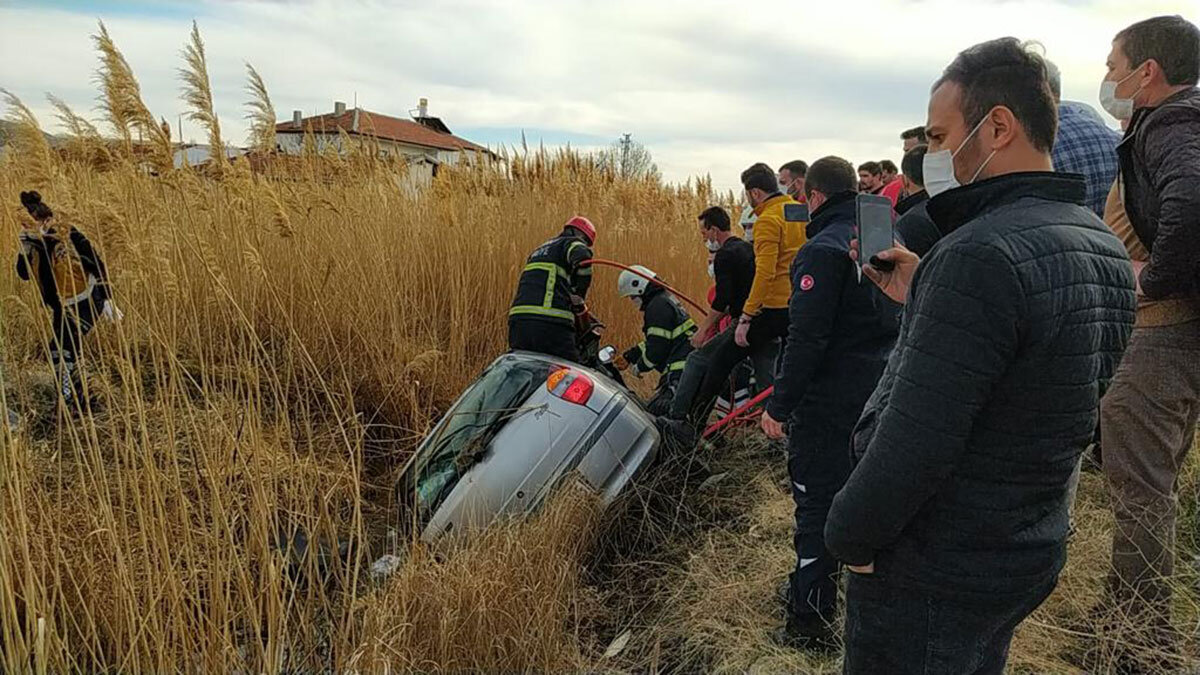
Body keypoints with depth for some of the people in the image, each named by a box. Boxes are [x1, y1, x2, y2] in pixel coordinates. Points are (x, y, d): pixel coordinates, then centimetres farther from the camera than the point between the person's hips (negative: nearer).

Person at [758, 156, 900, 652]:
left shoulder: (824, 249, -18)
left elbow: (807, 338, -23)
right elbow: (895, 320, 16)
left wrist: (779, 405, -17)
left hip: (829, 403, -9)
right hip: (878, 395, 9)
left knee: (817, 506, 0)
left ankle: (810, 624, 9)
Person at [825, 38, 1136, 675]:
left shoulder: (983, 254, -28)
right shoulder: (1102, 247, 3)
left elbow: (914, 441, -29)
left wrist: (847, 536, -14)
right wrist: (925, 299, 5)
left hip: (933, 576, -9)